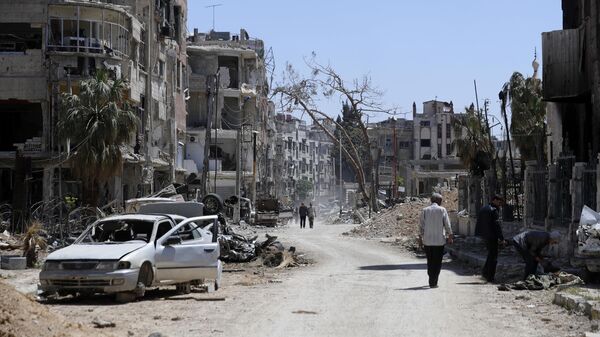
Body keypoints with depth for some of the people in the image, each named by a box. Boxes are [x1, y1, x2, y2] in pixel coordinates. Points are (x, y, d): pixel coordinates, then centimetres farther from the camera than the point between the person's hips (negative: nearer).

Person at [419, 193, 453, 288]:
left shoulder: (425, 210, 2)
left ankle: (432, 281, 18)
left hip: (427, 240, 2)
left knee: (430, 262, 13)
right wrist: (449, 237, 8)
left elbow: (421, 226, 3)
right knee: (437, 262, 3)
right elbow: (447, 225, -2)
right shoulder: (442, 210, -3)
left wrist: (420, 238, 11)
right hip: (439, 240, -2)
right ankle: (433, 282, -2)